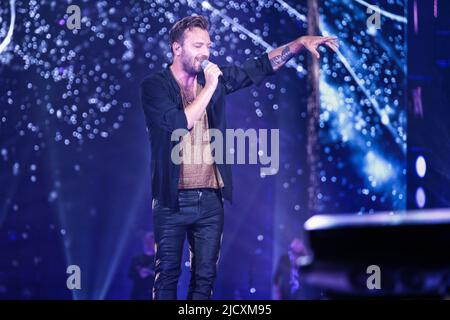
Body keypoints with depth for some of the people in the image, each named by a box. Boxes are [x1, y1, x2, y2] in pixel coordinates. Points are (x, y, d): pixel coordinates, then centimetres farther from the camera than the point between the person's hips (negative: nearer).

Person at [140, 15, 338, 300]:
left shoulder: (215, 78, 8)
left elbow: (261, 66, 11)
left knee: (205, 276, 6)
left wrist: (301, 42, 1)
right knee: (168, 275, 2)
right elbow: (180, 124, -22)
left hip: (210, 199, 4)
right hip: (173, 200, -4)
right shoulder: (155, 86, -7)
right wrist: (209, 87, -15)